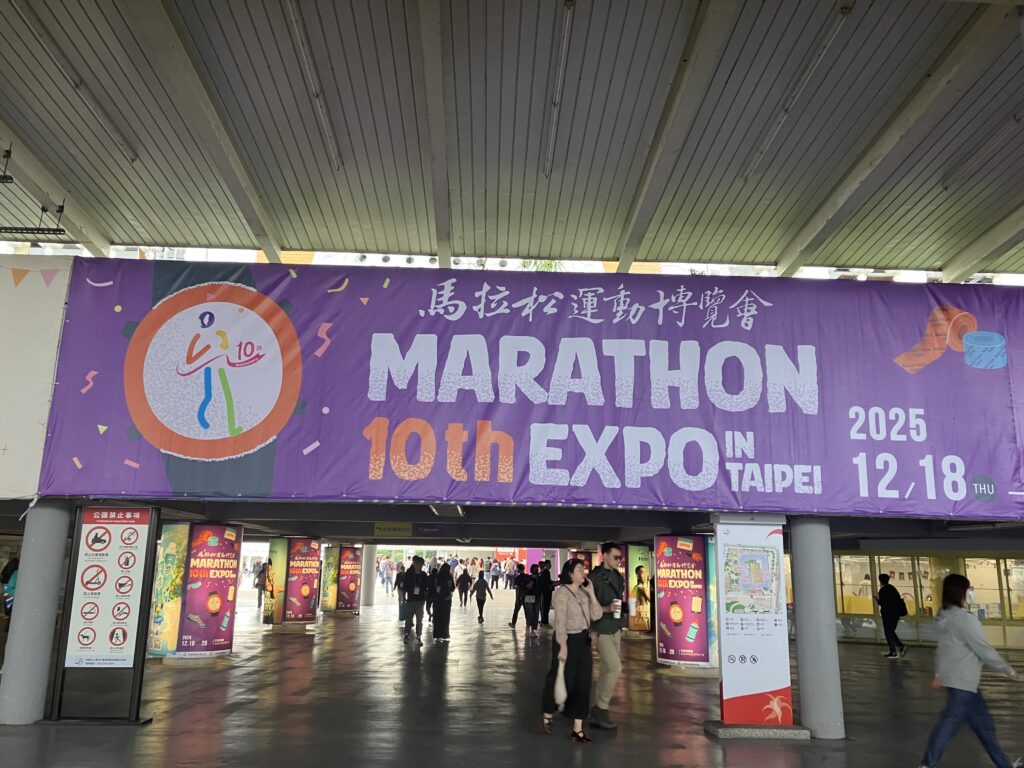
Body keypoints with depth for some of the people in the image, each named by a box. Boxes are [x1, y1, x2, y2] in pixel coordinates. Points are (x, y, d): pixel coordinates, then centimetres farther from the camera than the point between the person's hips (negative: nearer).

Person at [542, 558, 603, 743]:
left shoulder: (584, 592, 7)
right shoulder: (562, 592, -14)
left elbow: (596, 615, 1)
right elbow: (560, 621, -18)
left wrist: (591, 593, -7)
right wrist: (563, 645, -21)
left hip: (584, 641, 7)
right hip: (568, 640, -7)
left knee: (582, 683, 6)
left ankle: (577, 729, 13)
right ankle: (548, 715, 34)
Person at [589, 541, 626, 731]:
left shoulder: (618, 577, 10)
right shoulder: (594, 578, -14)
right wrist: (606, 609, -25)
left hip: (615, 629, 8)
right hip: (601, 630, -8)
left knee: (607, 670, 11)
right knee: (615, 668, -13)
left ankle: (598, 711, 21)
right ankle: (601, 710, 0)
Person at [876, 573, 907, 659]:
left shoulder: (883, 590, -14)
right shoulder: (893, 589, 11)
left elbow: (882, 602, -20)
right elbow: (899, 600, 14)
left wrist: (877, 600, 2)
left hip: (888, 615, -8)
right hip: (896, 614, 8)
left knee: (889, 633, 1)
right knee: (891, 632, 19)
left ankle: (893, 652, 1)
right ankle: (901, 646, 7)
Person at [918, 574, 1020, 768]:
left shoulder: (943, 617, 6)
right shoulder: (966, 619, -20)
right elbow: (985, 650, -15)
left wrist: (939, 674, 19)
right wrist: (1008, 670, 0)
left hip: (960, 680, 9)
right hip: (962, 681, -9)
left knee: (983, 722, 19)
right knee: (949, 723, -3)